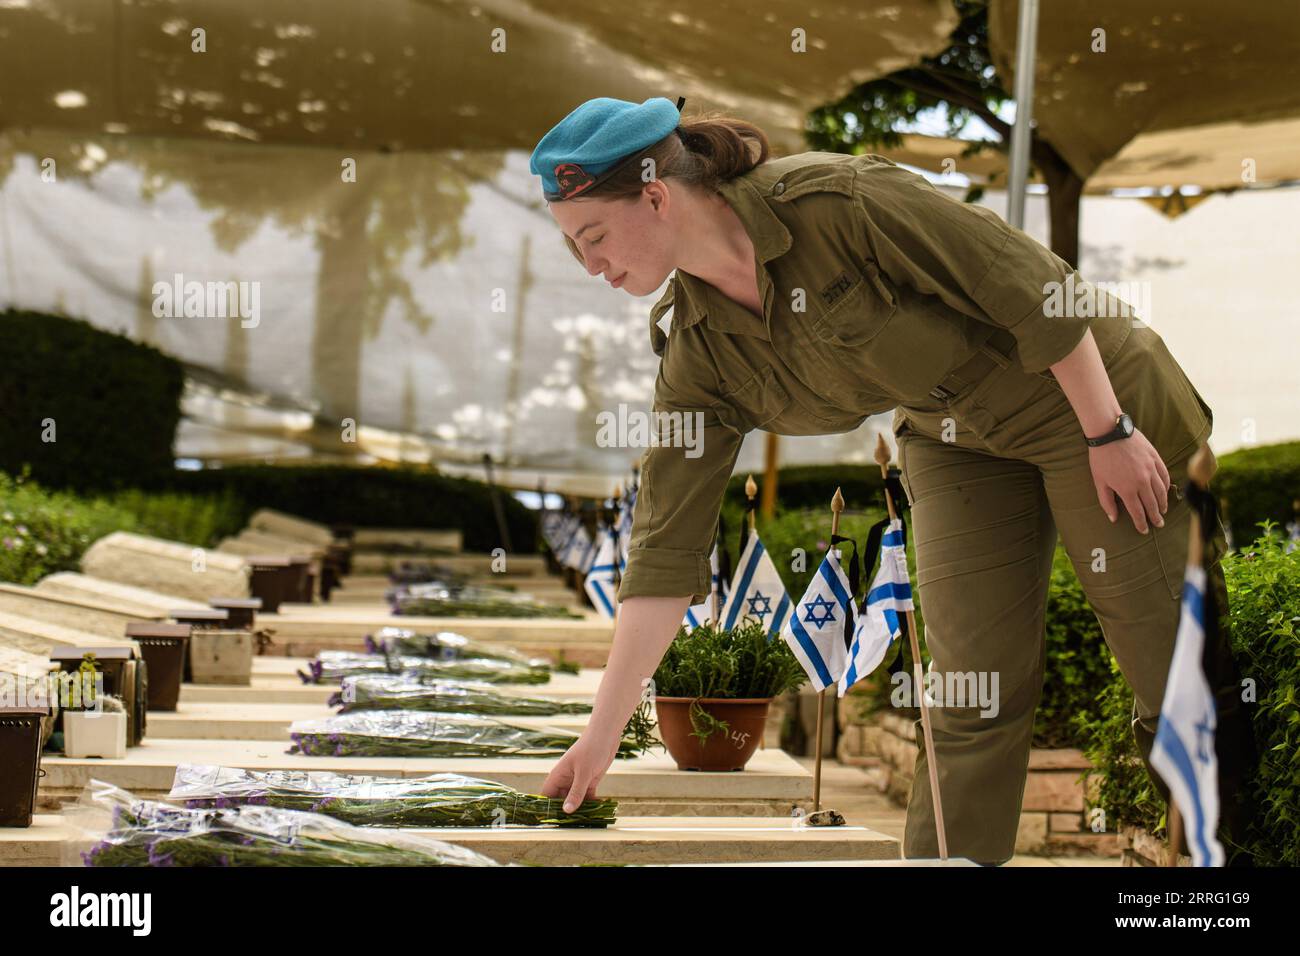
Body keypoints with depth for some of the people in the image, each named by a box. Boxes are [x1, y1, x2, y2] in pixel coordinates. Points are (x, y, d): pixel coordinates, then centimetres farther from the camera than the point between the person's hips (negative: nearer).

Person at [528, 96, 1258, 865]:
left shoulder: (835, 200, -29)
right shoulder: (697, 348, -8)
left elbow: (1029, 281, -22)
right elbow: (667, 544, -7)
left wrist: (1109, 432, -17)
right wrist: (602, 737, -9)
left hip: (1083, 386, -5)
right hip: (955, 445, 5)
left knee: (1182, 669, 1)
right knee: (975, 692, -1)